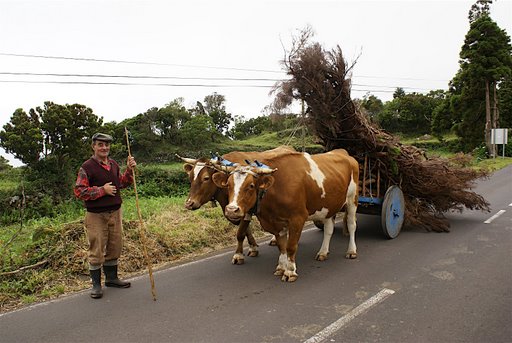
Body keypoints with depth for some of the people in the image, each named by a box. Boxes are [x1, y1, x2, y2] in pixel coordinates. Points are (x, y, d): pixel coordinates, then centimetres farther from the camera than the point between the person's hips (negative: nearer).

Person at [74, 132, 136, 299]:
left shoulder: (114, 164, 10)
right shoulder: (87, 167, -11)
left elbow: (121, 183, 19)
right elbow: (79, 191, -16)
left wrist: (129, 170, 3)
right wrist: (102, 190, -18)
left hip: (115, 212, 6)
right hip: (96, 215, -6)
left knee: (114, 247, 15)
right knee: (97, 251, 2)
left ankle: (111, 278, 32)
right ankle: (96, 284, 16)